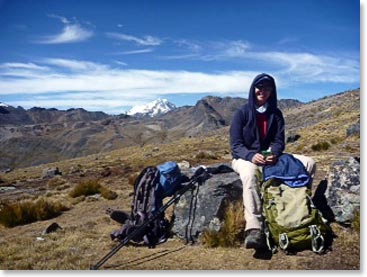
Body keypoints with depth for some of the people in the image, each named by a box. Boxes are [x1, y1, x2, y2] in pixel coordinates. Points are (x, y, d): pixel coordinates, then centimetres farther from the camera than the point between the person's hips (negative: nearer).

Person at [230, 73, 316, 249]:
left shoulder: (276, 114, 8)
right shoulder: (242, 113, -4)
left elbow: (279, 140, -1)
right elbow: (235, 144, -10)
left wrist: (274, 154, -25)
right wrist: (252, 155, -31)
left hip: (271, 156, 5)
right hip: (245, 158, -4)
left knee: (309, 163, -12)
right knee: (250, 173, -41)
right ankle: (254, 229, -52)